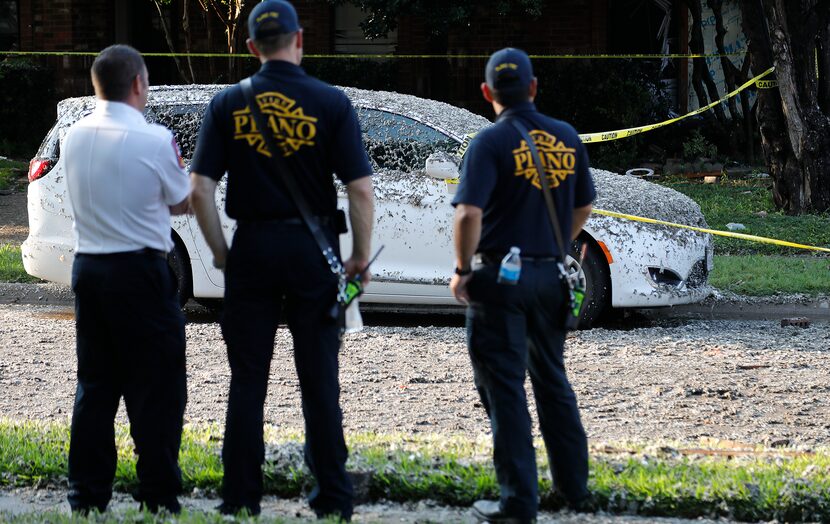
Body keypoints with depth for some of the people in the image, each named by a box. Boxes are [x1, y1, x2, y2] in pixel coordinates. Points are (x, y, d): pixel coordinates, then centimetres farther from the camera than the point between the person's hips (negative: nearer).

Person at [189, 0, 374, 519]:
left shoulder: (229, 105, -1)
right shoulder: (331, 103, -5)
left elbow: (200, 190, -5)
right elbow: (361, 189, -9)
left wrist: (221, 252, 6)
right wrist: (361, 258, 2)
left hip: (252, 249, 1)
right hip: (312, 248, -1)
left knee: (247, 380, 7)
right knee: (319, 381, 5)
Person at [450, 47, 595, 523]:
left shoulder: (492, 142, -13)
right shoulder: (567, 138, 4)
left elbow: (469, 213, -21)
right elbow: (583, 207, 13)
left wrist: (463, 270, -10)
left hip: (501, 275, -5)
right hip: (551, 277, 5)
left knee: (504, 387, 0)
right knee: (552, 381, 20)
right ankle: (574, 484, 26)